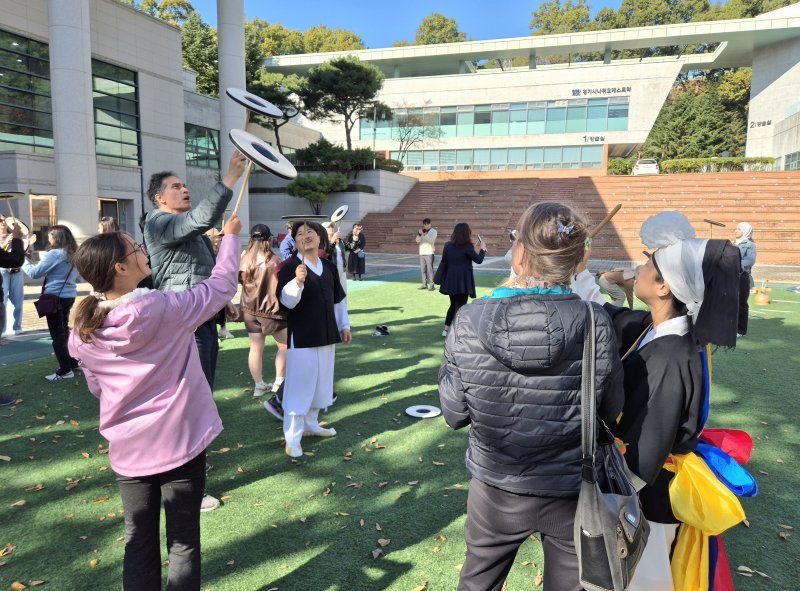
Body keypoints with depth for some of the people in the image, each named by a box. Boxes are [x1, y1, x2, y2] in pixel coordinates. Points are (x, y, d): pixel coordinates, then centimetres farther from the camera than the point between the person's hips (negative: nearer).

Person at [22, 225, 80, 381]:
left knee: (57, 334, -3)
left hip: (55, 297, -8)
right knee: (64, 330, 20)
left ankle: (65, 371, -2)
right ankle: (73, 362, 25)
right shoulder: (74, 254, 9)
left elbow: (34, 273, -13)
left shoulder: (54, 254, -15)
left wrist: (23, 260, 1)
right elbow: (78, 277, 20)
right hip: (69, 296, 8)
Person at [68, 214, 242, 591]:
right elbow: (221, 285, -7)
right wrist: (230, 236, 7)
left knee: (139, 539, 18)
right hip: (179, 441, -4)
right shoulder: (163, 309, -20)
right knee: (183, 539, 11)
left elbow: (96, 388, 9)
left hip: (128, 448, 4)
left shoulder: (83, 332, -5)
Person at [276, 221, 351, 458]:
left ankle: (311, 425, 34)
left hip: (326, 334, 7)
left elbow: (339, 299, 17)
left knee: (321, 383, 17)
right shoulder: (290, 267, -11)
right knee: (299, 385, -3)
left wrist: (344, 325, 15)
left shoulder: (329, 266, 8)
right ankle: (292, 439, 7)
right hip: (301, 336, -6)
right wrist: (298, 281, -39)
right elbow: (287, 301, -21)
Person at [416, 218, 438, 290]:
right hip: (422, 253, 5)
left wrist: (425, 234, -27)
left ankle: (432, 285, -7)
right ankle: (424, 285, 12)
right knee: (423, 270, 6)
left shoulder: (433, 231, -1)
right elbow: (417, 241, 2)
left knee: (430, 269, -8)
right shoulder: (421, 231, 12)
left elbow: (432, 240, -16)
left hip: (429, 253, -5)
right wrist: (419, 234, -16)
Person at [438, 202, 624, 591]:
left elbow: (455, 415, -11)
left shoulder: (469, 323, -21)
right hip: (572, 492, 0)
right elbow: (611, 412, -7)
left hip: (497, 490, 1)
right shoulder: (596, 325, -20)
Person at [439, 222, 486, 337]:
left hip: (450, 281, 6)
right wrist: (482, 248, 10)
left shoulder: (448, 246, 3)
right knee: (460, 306, 3)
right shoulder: (467, 247, -12)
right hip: (463, 281, -6)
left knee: (453, 304, 20)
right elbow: (479, 260, -6)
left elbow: (444, 261, 11)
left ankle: (446, 329, 23)